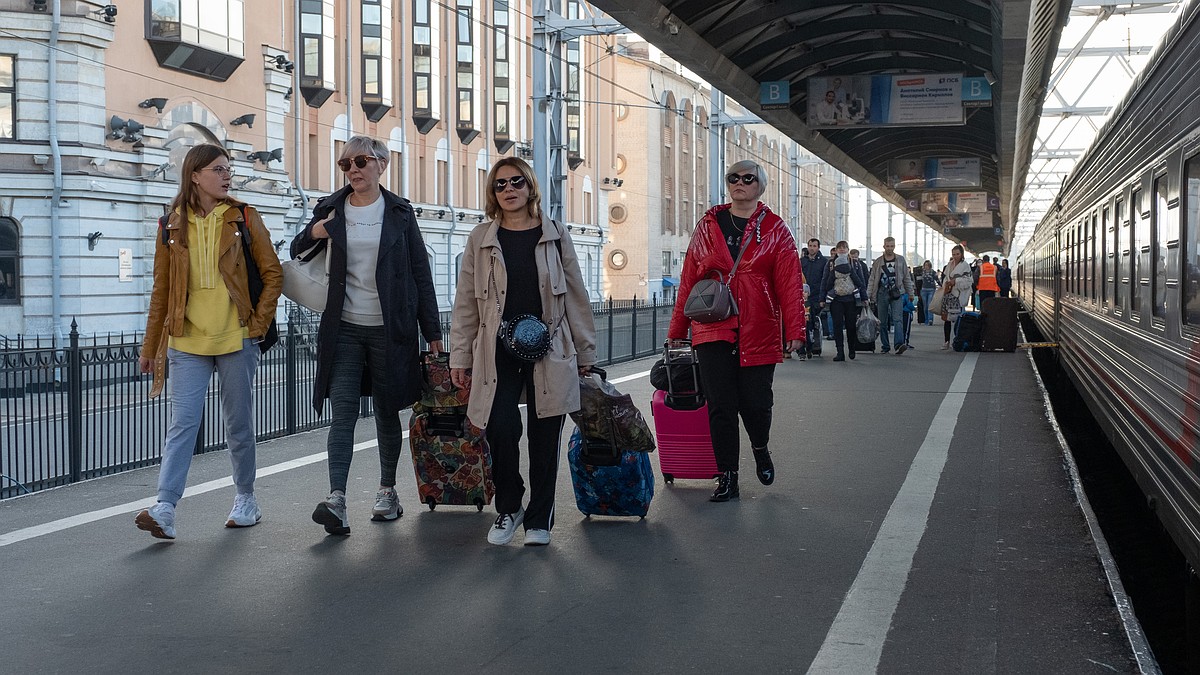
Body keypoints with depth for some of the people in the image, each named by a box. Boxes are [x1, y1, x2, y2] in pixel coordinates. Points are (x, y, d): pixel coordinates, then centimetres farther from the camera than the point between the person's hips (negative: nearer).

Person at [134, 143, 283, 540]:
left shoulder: (243, 219, 3)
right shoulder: (172, 225, 6)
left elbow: (273, 274, 5)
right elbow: (161, 290, 11)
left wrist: (259, 322, -4)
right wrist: (150, 347, 11)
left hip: (236, 341, 0)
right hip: (187, 342, 1)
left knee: (239, 424, 9)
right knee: (183, 424, -8)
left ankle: (245, 499, 24)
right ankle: (165, 509, -12)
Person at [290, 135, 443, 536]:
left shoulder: (399, 213, 3)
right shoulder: (330, 210, 8)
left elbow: (420, 273, 4)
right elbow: (297, 255, 19)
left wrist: (431, 331, 1)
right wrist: (312, 235, -4)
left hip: (390, 329, -1)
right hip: (343, 328, 1)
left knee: (387, 412, 8)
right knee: (343, 412, -9)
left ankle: (387, 491, 24)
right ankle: (337, 500, -18)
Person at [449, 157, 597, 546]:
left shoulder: (554, 236, 7)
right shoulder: (481, 239, 7)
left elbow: (576, 296, 9)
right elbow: (466, 302, 8)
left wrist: (585, 352, 8)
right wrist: (460, 358, 4)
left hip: (549, 350, 0)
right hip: (498, 351, 0)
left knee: (544, 436, 3)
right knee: (500, 428, -13)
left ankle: (539, 518, 18)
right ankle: (508, 509, 12)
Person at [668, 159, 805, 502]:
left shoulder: (774, 230, 6)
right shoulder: (708, 226, 10)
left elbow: (790, 283, -1)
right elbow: (689, 280, 10)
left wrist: (794, 330, -10)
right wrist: (677, 330, 9)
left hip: (758, 333, -1)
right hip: (713, 330, 1)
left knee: (755, 402, 1)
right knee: (720, 406, 0)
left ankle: (760, 448, 34)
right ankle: (727, 478, 11)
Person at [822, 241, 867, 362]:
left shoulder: (855, 264, 10)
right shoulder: (830, 264, 9)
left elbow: (862, 282, 9)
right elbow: (825, 283, 7)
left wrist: (864, 298, 3)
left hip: (851, 299, 0)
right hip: (836, 299, 0)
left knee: (851, 325, 2)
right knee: (837, 325, -6)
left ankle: (852, 350, 19)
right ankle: (840, 353, -5)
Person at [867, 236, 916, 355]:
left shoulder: (901, 260, 8)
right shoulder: (878, 262, 8)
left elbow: (907, 277, 13)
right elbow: (872, 280, 8)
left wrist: (910, 293, 10)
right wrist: (868, 295, 1)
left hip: (897, 293, -2)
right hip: (882, 294, 2)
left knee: (898, 319, -16)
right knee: (882, 322, 5)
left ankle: (899, 344, -28)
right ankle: (885, 346, 13)